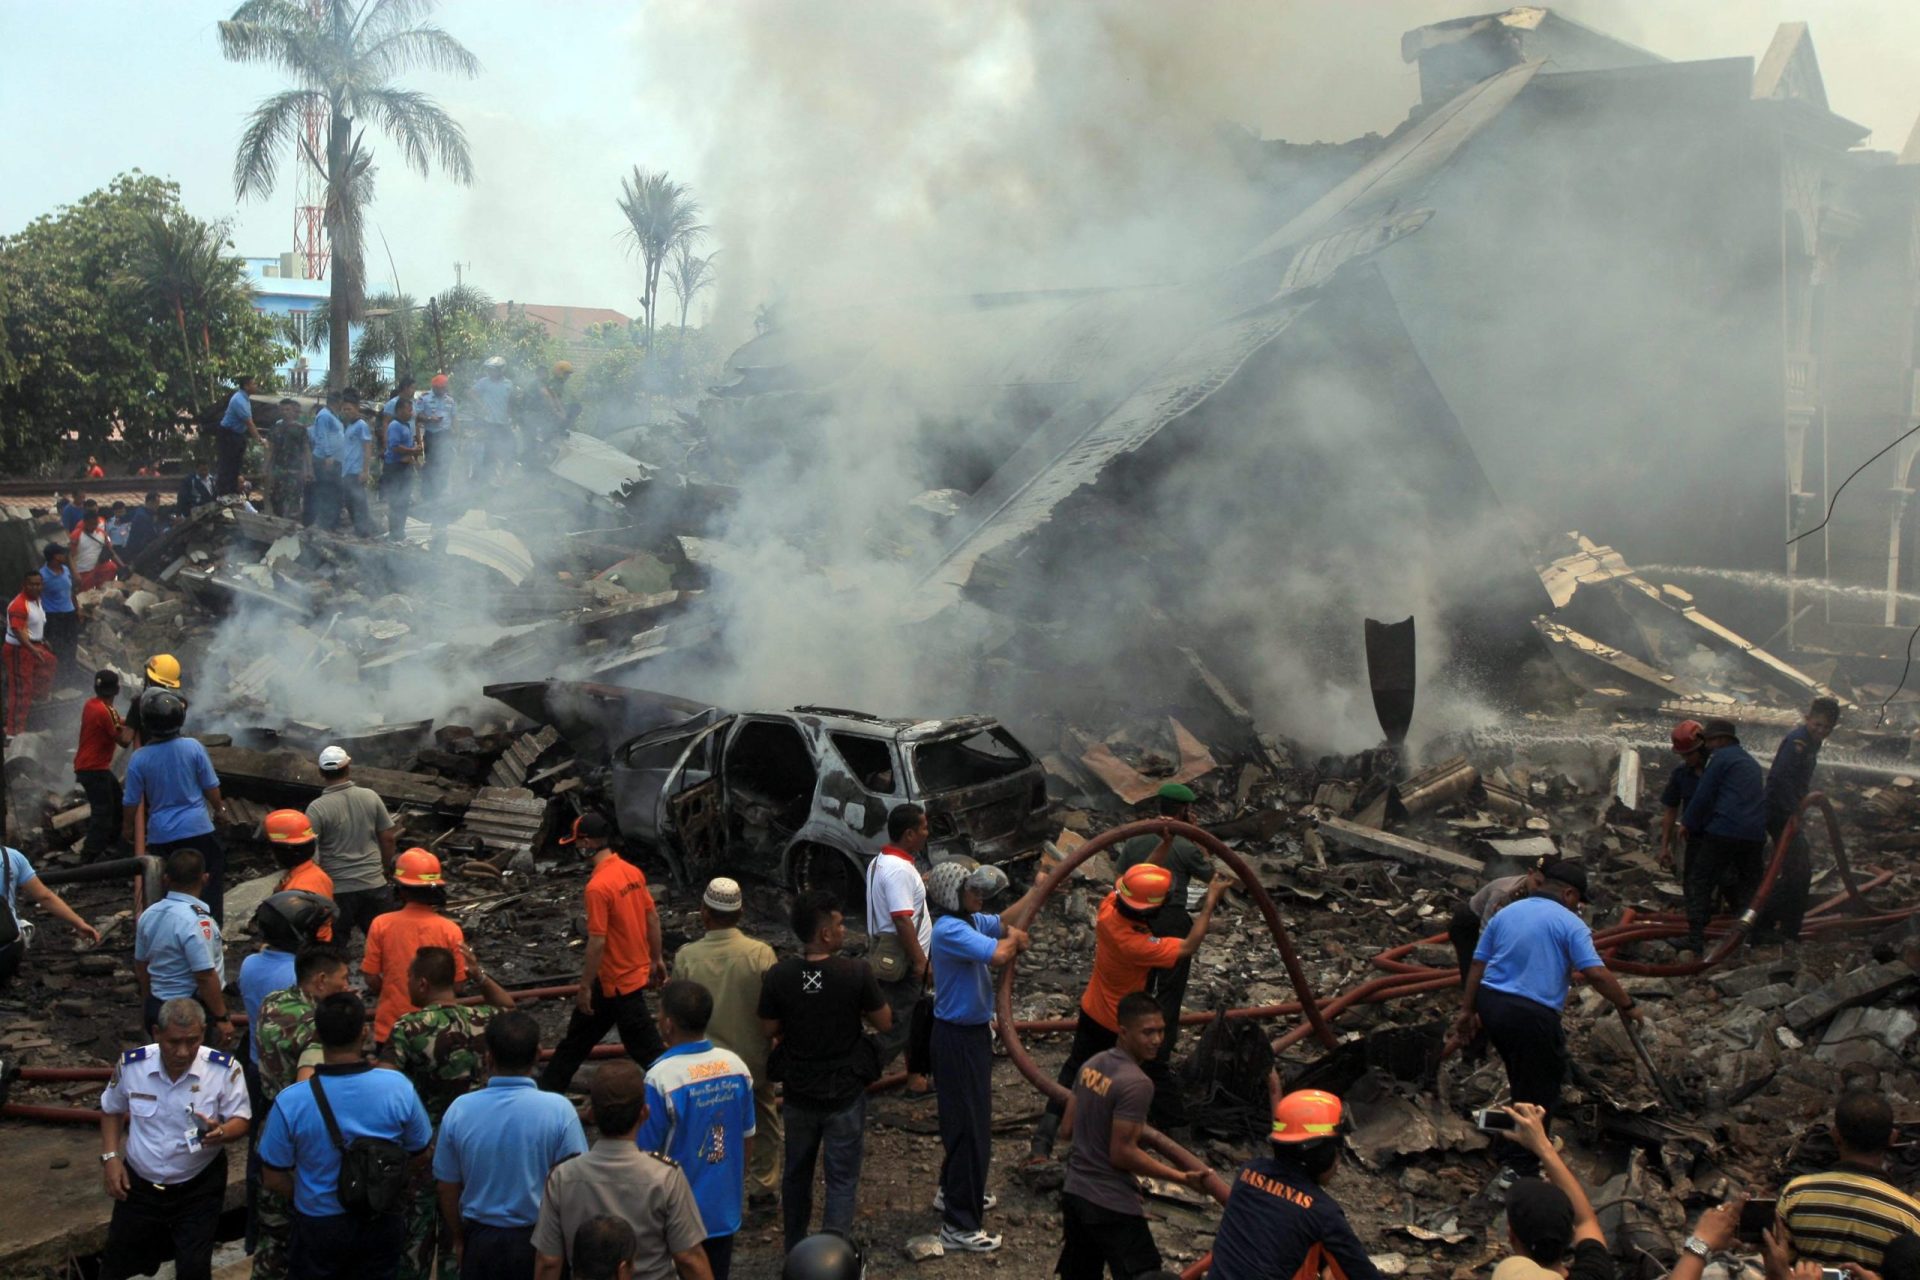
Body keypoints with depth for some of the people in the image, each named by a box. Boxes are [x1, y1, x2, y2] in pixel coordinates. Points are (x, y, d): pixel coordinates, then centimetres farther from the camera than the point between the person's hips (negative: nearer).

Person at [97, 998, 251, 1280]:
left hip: (199, 1187, -2)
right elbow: (112, 1110, 7)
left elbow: (241, 1121, -13)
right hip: (139, 1183, 3)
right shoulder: (131, 1064, -12)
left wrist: (221, 1133, -35)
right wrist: (110, 1157, -3)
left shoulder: (225, 1069, -21)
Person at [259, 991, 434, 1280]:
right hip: (382, 1224, 1)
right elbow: (420, 1155, -4)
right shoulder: (398, 1088, -18)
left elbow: (274, 1179, -10)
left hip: (318, 1226, -1)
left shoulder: (290, 1101, -22)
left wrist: (312, 1196, 7)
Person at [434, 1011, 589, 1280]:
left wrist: (459, 1239, 16)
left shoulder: (459, 1110, -11)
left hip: (482, 1240, 2)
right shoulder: (558, 1110, -18)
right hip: (541, 1241, -2)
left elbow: (448, 1187, 0)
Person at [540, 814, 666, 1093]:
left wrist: (584, 987, -14)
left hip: (618, 981, -9)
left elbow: (597, 942, -23)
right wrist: (657, 959, 18)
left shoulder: (598, 886, -24)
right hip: (638, 971, 9)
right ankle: (549, 1089, 35)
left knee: (646, 1048, 4)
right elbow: (653, 918, 7)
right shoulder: (632, 871, 0)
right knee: (579, 1035, 21)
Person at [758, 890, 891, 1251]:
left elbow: (769, 1030, -3)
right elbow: (884, 1022, -10)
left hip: (798, 1094, 3)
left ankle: (795, 1251, 39)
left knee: (796, 1173, 22)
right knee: (842, 1178, 10)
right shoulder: (856, 972, -22)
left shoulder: (778, 976, -15)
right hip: (845, 1095, -3)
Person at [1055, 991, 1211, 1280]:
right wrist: (1182, 1177, -16)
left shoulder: (1091, 1065, 4)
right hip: (1113, 1206, -9)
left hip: (1075, 1192, 9)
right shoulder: (1136, 1083, -21)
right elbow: (1122, 1154, -21)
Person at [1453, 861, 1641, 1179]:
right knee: (1540, 1088, 7)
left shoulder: (1505, 914, 14)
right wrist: (1627, 1006, -1)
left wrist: (1468, 1011, 18)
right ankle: (1526, 1168, 12)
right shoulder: (1569, 923, -5)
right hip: (1531, 1015, -7)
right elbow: (1597, 973, -14)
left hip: (1490, 1003, 7)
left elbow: (1478, 965, 13)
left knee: (1522, 1071, 29)